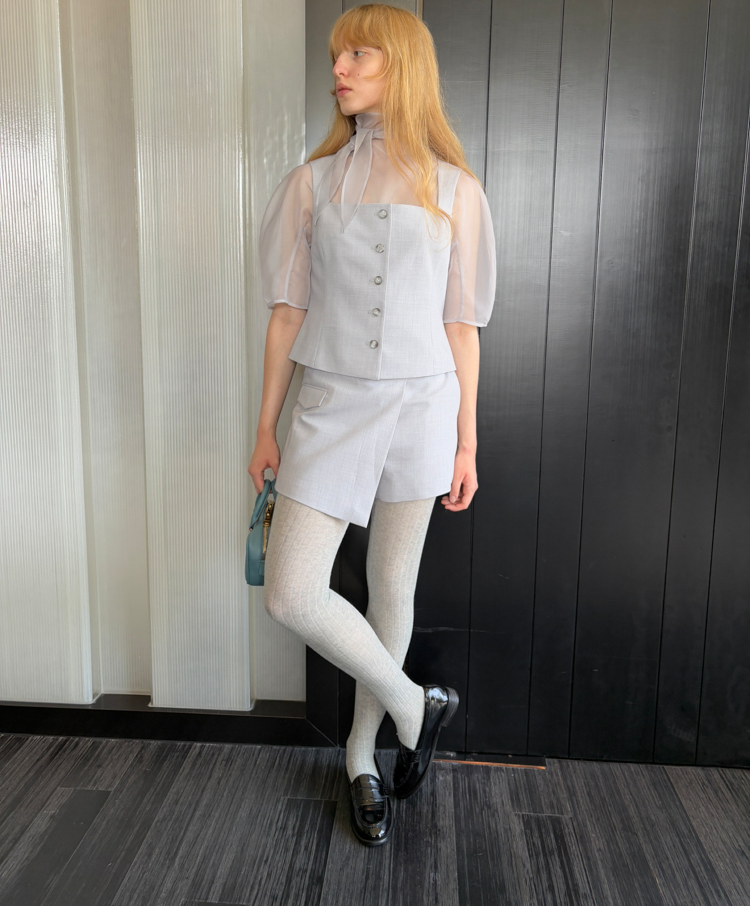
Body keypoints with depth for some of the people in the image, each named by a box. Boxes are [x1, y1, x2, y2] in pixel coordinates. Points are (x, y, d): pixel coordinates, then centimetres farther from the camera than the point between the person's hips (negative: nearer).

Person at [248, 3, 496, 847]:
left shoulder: (455, 190, 3)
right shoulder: (311, 183, 6)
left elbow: (461, 326, 4)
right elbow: (288, 313, 5)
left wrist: (466, 442, 3)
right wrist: (266, 429, 5)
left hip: (421, 407, 0)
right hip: (330, 407, 1)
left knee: (392, 589, 9)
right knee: (292, 595, -7)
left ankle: (363, 755, 32)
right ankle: (416, 705, 19)